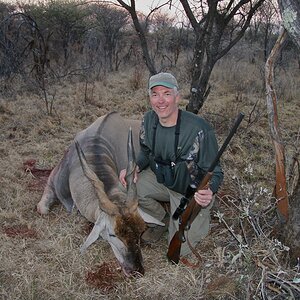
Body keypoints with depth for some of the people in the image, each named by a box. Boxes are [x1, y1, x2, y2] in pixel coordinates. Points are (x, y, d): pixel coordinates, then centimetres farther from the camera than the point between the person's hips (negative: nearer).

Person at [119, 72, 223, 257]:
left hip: (192, 193, -5)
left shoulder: (199, 129, -31)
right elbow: (146, 152, 6)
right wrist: (136, 167, -16)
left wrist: (209, 192, -45)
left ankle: (202, 216, 23)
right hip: (162, 180, 5)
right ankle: (161, 220, 8)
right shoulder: (149, 120, -12)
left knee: (179, 249, -6)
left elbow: (214, 172, -22)